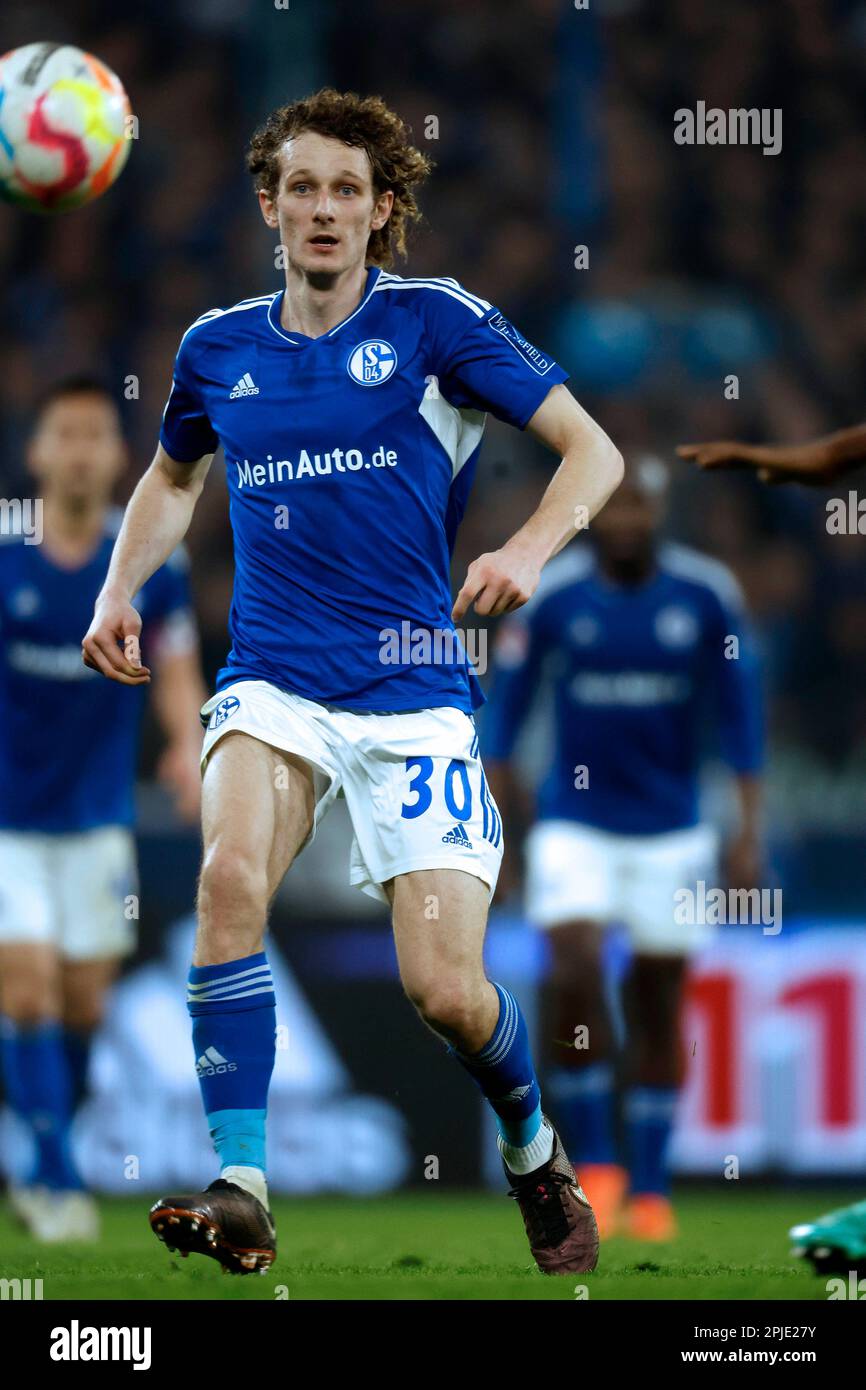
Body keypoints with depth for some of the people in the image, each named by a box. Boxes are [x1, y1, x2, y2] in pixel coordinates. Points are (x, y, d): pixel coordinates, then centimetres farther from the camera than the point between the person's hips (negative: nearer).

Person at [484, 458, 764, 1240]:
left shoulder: (706, 595, -3)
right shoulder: (548, 596, -6)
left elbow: (739, 714, 3)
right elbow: (506, 704, 3)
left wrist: (751, 830, -1)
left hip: (672, 831, 1)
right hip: (575, 824, -1)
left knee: (658, 1002, 4)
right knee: (575, 970, -19)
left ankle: (650, 1191, 15)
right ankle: (594, 1162, -4)